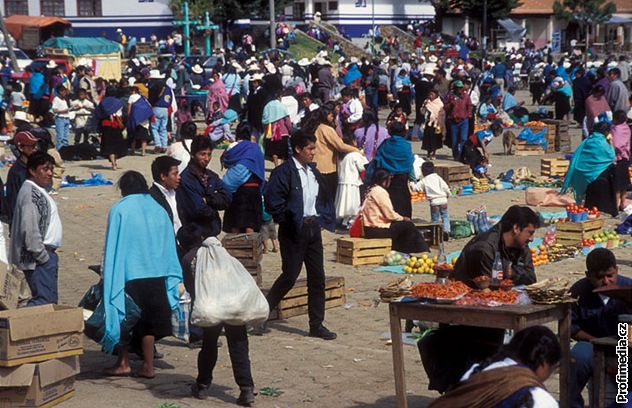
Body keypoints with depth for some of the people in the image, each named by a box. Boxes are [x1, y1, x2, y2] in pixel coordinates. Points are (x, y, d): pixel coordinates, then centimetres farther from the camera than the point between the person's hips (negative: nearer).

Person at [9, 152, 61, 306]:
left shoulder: (39, 191, 16)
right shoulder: (30, 193, -17)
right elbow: (29, 230, -23)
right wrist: (43, 257, -20)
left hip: (46, 254, 11)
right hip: (39, 258, -11)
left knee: (50, 299, 13)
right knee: (45, 300, -16)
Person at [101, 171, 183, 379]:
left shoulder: (119, 210, -8)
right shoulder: (159, 210, 4)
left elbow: (112, 249, -7)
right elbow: (169, 247, 8)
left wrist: (110, 280, 0)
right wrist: (174, 282, 14)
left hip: (128, 274, -3)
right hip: (156, 274, 4)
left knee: (125, 319, 10)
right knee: (149, 322, 10)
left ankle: (123, 363, 14)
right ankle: (148, 366, 10)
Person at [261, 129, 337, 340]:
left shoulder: (314, 172, 13)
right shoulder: (284, 172, -11)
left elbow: (325, 199, 23)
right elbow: (272, 200, -16)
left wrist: (324, 218, 8)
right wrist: (288, 220, -14)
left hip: (313, 228, 7)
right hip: (294, 231, -7)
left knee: (317, 277, 6)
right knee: (290, 276, -5)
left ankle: (316, 324, 12)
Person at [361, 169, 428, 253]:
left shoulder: (372, 190, 16)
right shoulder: (380, 191, -15)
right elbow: (390, 214, -16)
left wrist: (401, 218, 10)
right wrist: (403, 218, 2)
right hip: (376, 230, -10)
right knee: (408, 225, -2)